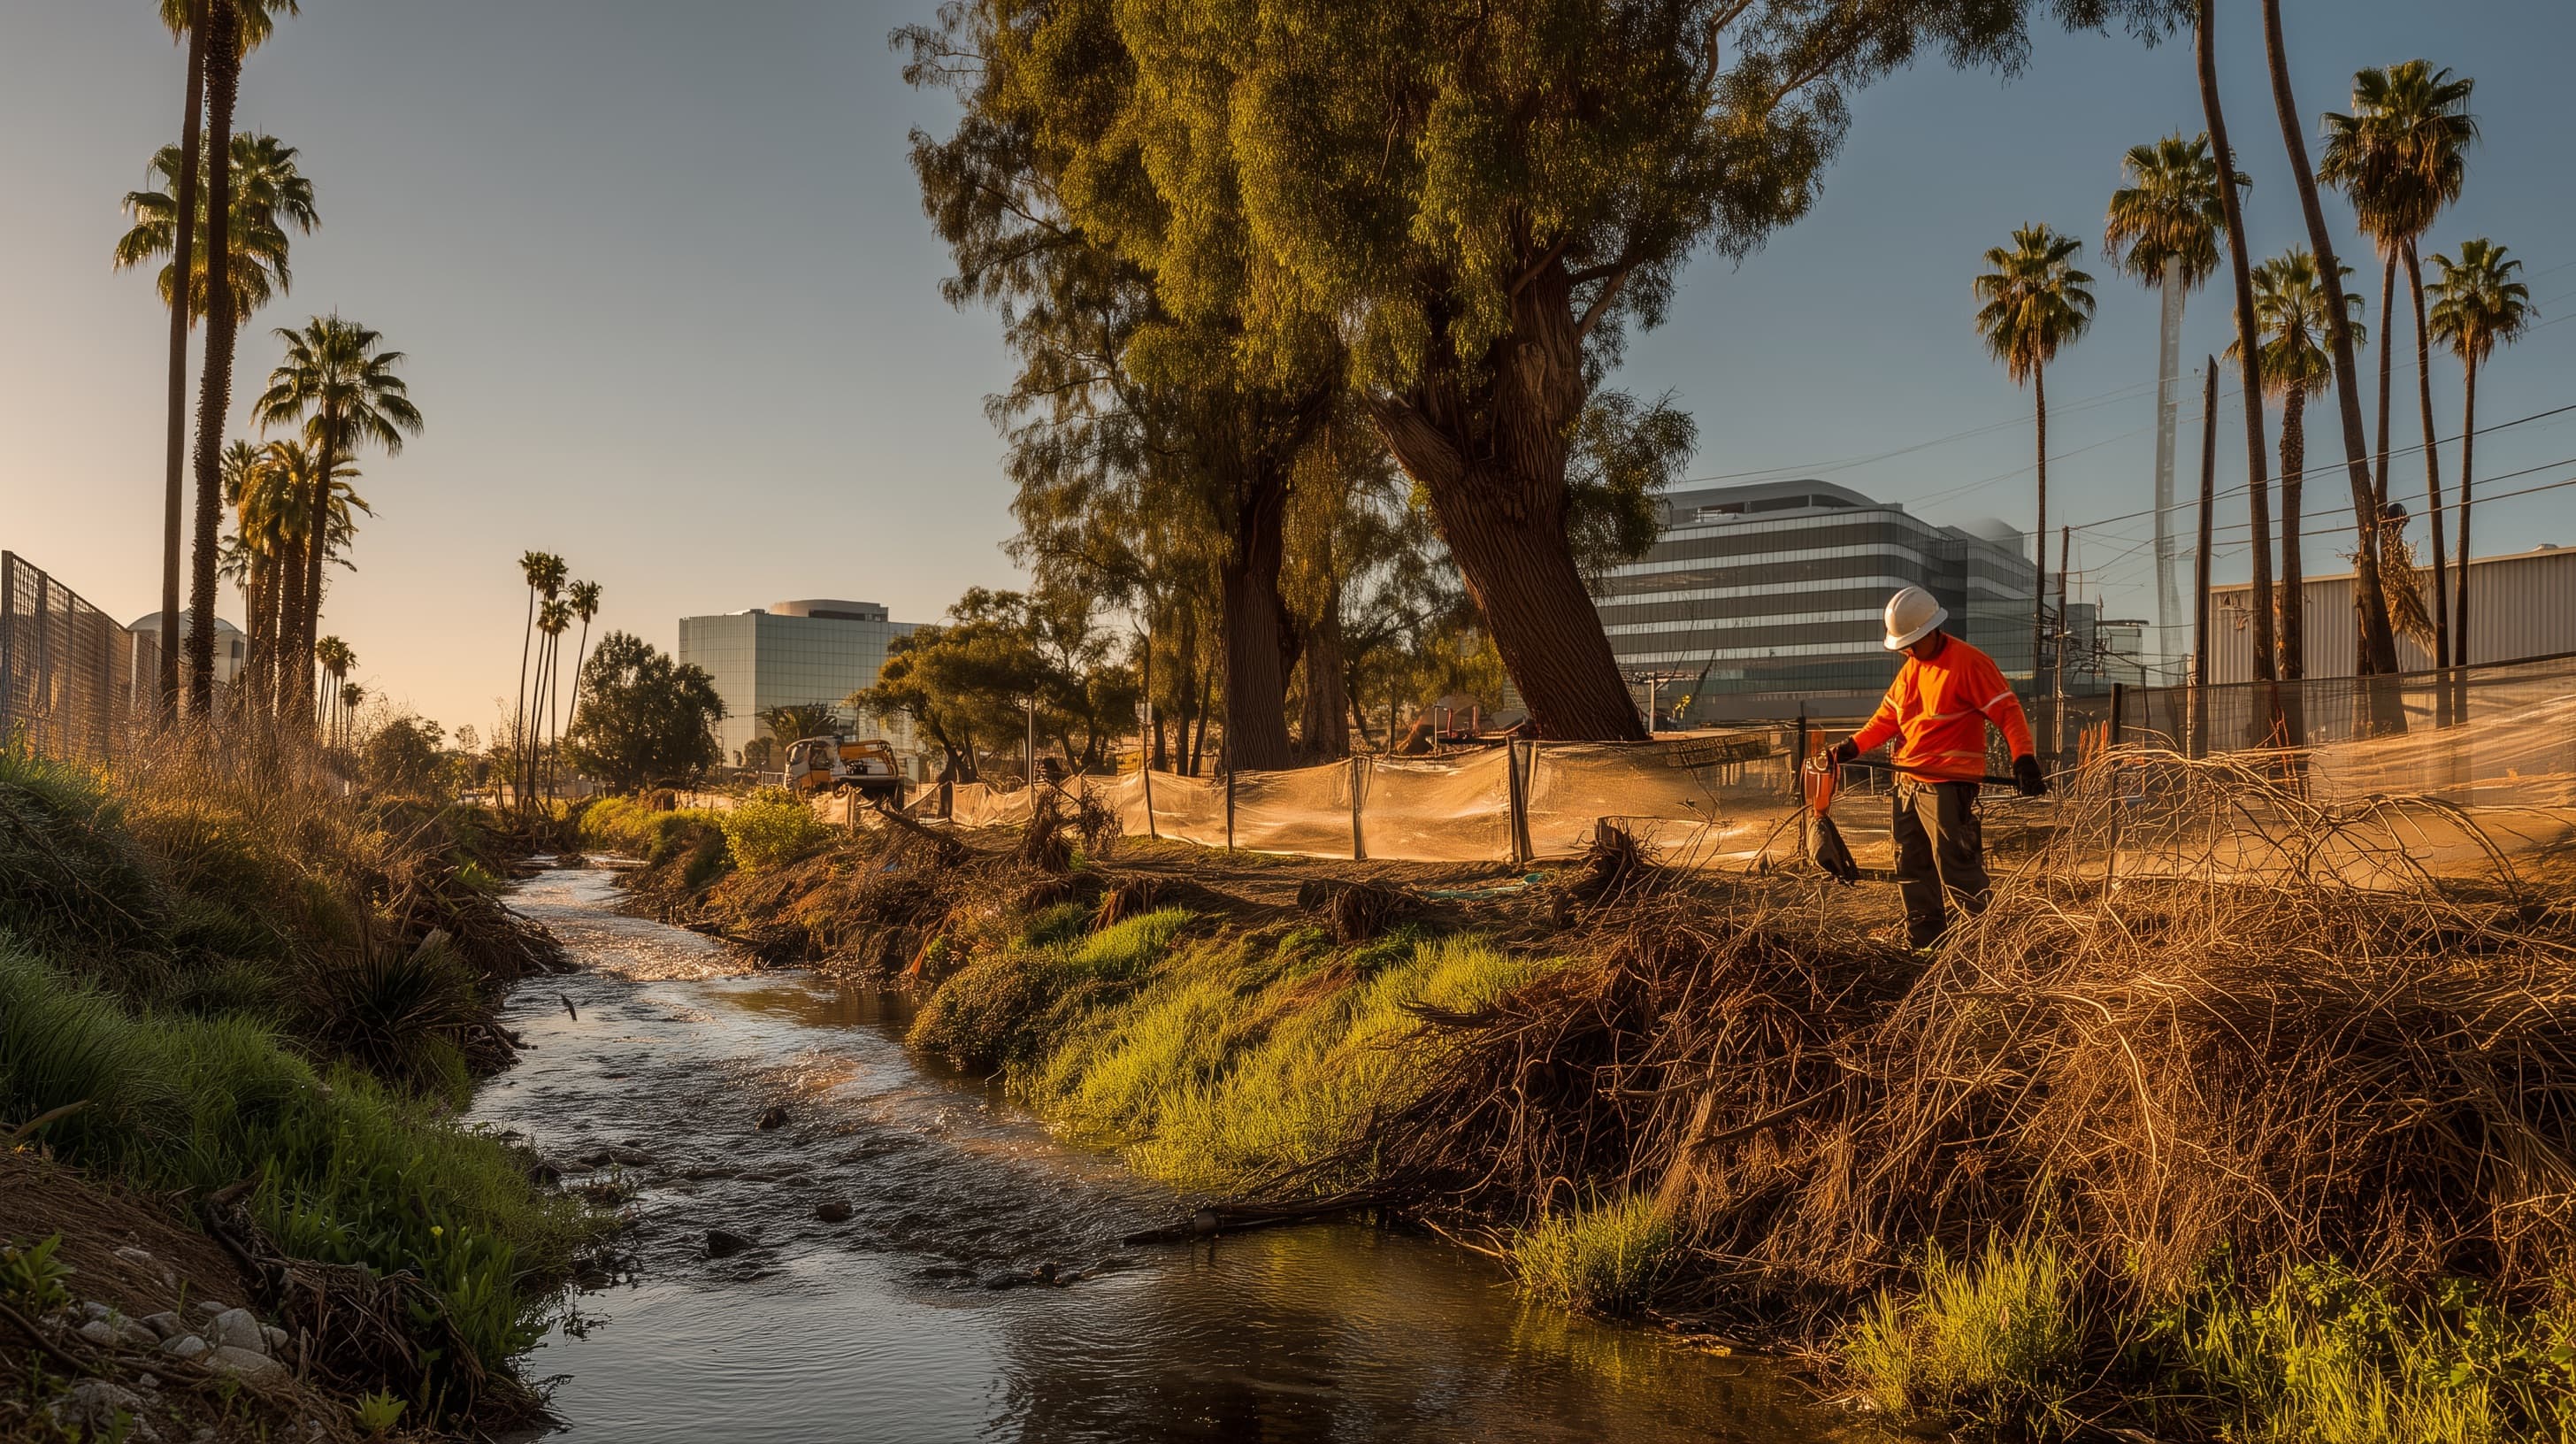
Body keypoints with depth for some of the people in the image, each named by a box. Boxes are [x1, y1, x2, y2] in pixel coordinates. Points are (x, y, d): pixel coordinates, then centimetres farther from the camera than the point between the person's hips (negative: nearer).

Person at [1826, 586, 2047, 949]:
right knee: (1911, 867, 13)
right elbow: (1888, 717, 18)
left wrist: (2024, 759, -26)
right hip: (1908, 783, 9)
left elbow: (2008, 711, -15)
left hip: (1948, 786, -9)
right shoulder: (1911, 668, 15)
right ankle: (1924, 943, 21)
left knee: (1955, 867, -11)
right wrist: (1854, 745, 4)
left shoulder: (1969, 663, -11)